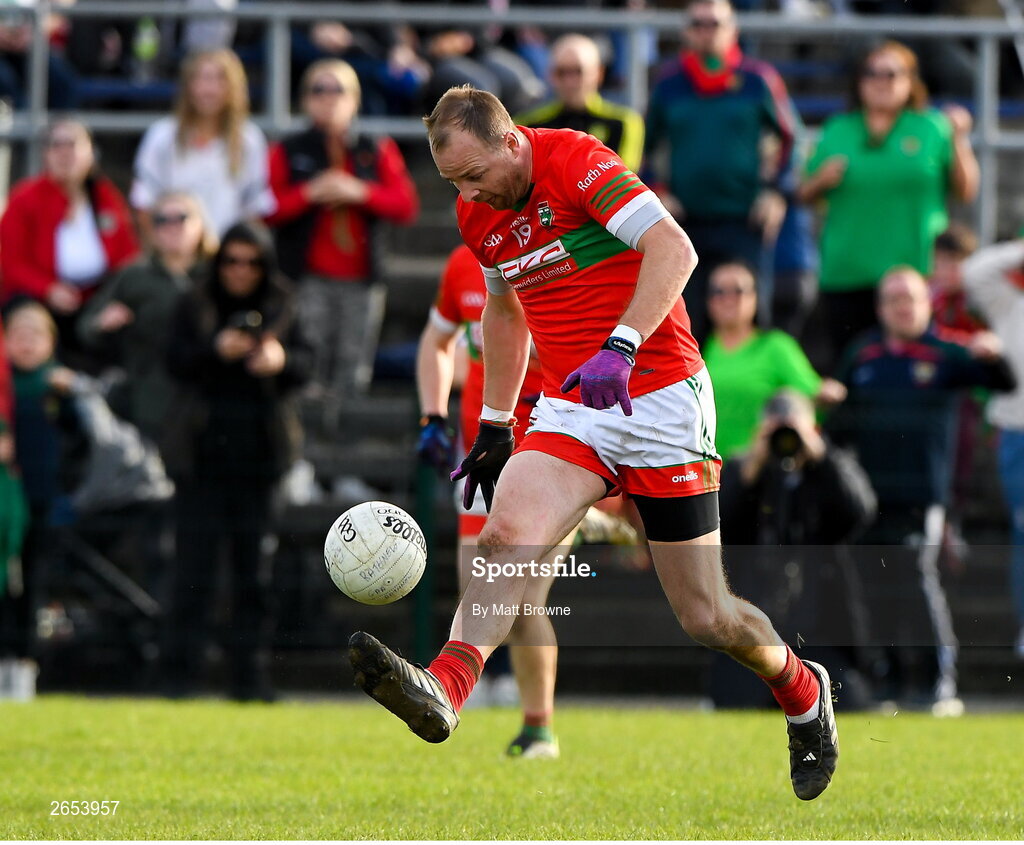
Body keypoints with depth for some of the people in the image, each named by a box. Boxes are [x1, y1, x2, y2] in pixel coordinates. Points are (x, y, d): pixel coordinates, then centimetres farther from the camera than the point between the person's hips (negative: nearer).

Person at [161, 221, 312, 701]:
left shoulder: (282, 309, 9)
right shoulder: (195, 306, 7)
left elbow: (304, 364, 3)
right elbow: (176, 361, -3)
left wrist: (282, 360, -20)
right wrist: (216, 349, -21)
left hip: (258, 453, 1)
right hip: (202, 451, -1)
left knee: (255, 562, 1)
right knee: (195, 558, -3)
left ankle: (250, 670, 5)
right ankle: (181, 669, 0)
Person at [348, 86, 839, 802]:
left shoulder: (573, 160, -14)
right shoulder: (477, 214, 8)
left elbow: (673, 248, -23)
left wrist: (621, 346, -33)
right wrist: (494, 425, 24)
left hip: (659, 399, -6)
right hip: (570, 411, 6)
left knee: (706, 620, 0)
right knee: (508, 533, -26)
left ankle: (803, 694, 29)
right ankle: (443, 688, -45)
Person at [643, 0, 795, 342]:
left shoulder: (759, 80, 2)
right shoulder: (669, 85, 7)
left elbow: (789, 139, 10)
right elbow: (645, 148, 18)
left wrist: (776, 192, 0)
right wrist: (657, 194, 6)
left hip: (744, 224, -2)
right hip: (685, 221, 2)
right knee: (687, 322, 1)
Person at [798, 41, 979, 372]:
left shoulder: (933, 128, 7)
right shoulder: (837, 131, 13)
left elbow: (966, 192, 1)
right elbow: (805, 194, 17)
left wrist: (959, 139, -9)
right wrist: (822, 180, -4)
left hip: (915, 269, -2)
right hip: (846, 273, 2)